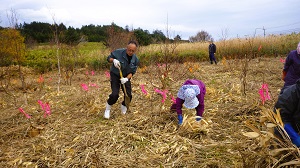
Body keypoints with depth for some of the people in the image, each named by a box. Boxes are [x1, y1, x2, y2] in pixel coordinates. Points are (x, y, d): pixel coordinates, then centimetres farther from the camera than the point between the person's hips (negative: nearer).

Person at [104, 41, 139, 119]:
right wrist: (114, 60, -30)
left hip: (126, 77, 4)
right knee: (115, 94, -17)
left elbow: (132, 72, -6)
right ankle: (108, 109, 11)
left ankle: (124, 109, 32)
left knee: (128, 95, 1)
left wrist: (127, 78, -24)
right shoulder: (119, 52, -21)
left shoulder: (136, 60, -11)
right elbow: (109, 58, -7)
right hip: (115, 75, -3)